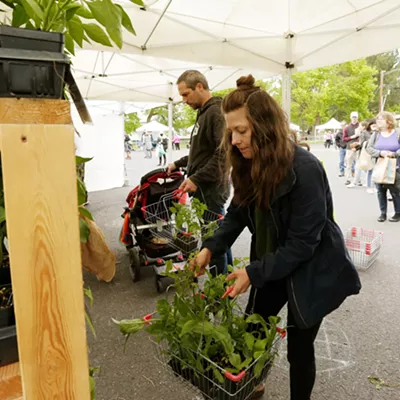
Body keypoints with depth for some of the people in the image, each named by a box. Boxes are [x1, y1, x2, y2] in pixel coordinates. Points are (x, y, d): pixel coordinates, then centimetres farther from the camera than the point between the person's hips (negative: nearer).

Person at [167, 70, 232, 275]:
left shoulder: (216, 112, -15)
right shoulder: (205, 112, 17)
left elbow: (223, 152, -25)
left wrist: (197, 179, -23)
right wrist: (179, 164, 25)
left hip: (210, 189, -10)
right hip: (206, 188, 10)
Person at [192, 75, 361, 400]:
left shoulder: (305, 170, -30)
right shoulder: (249, 163, -8)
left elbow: (302, 243, -26)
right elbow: (238, 213, 1)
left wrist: (254, 273, -28)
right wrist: (211, 248, -12)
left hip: (311, 271, -6)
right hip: (271, 262, 7)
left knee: (299, 347, 9)